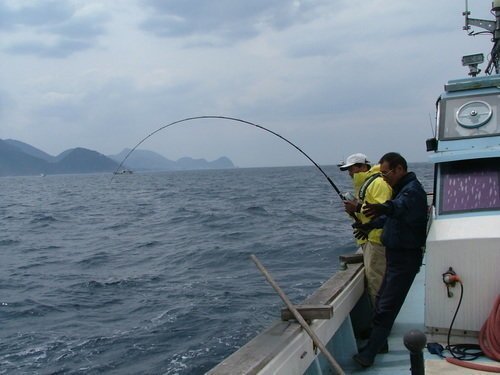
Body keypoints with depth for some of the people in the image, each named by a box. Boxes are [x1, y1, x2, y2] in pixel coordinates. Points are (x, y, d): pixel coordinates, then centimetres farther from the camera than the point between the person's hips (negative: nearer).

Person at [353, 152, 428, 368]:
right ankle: (378, 341, 27)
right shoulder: (402, 189, 14)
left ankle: (369, 354, -8)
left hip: (405, 258, -11)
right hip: (396, 255, 11)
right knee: (382, 302, 17)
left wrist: (385, 208, -65)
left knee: (386, 307, -10)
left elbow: (403, 206, -44)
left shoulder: (412, 190, -20)